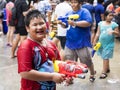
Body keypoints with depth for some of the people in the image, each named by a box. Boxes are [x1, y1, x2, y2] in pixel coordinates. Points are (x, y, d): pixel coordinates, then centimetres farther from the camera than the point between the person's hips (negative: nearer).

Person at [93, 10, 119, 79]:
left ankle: (104, 72, 2)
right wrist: (95, 42, 4)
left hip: (109, 44, -4)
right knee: (104, 57, 15)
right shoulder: (101, 23, 1)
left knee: (105, 57, -4)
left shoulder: (114, 24, -7)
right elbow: (98, 33, 5)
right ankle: (107, 69, 34)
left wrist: (113, 32, -26)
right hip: (101, 43, 4)